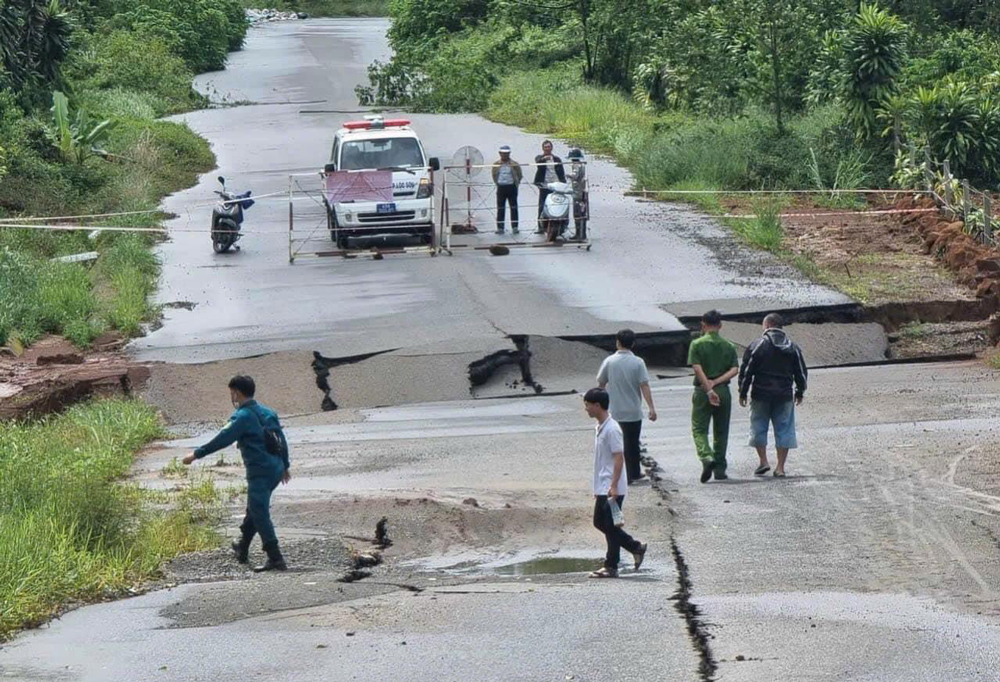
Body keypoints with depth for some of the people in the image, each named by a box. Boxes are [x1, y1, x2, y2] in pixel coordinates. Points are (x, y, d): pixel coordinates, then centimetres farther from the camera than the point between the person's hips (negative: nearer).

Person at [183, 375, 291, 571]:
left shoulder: (243, 417, -11)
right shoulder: (267, 412, 14)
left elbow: (222, 440, -15)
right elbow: (281, 440, 20)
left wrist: (196, 454, -9)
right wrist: (285, 466, 31)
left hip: (259, 472, -9)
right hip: (275, 469, 9)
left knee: (260, 515, -9)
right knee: (254, 509, 24)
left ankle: (275, 559, -15)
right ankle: (242, 549, 39)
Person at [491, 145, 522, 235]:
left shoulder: (514, 164, -2)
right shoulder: (496, 164, 3)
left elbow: (519, 176, 8)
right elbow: (494, 175, 15)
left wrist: (516, 183, 7)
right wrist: (497, 183, 10)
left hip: (511, 187, -1)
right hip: (501, 188, 1)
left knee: (514, 208, 0)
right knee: (500, 208, 2)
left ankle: (514, 227, 4)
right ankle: (500, 228, 6)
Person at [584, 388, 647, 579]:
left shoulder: (611, 429, -17)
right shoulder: (601, 427, 13)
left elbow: (619, 457, -20)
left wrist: (614, 486, -24)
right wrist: (598, 488, 22)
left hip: (611, 489, -10)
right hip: (602, 488, 10)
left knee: (610, 526, -3)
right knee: (600, 522, 13)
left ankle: (611, 566, 3)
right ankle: (636, 547, 19)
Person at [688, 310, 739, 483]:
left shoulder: (697, 344, -4)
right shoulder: (728, 346, 6)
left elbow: (697, 369, -15)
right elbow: (734, 369, -5)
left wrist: (709, 390, -17)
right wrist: (716, 382, -9)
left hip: (702, 391, -3)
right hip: (723, 391, 3)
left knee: (699, 429, 2)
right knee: (721, 432, 12)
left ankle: (707, 457, -23)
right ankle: (720, 469, 13)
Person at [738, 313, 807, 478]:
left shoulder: (757, 346, -6)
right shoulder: (793, 348, 6)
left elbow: (746, 371, -5)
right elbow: (801, 373, 11)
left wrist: (743, 393, 4)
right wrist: (799, 393, 24)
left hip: (761, 395, -3)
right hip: (784, 396, 3)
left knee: (759, 428, 12)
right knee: (784, 429, 6)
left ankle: (763, 461, 5)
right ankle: (780, 467, 3)